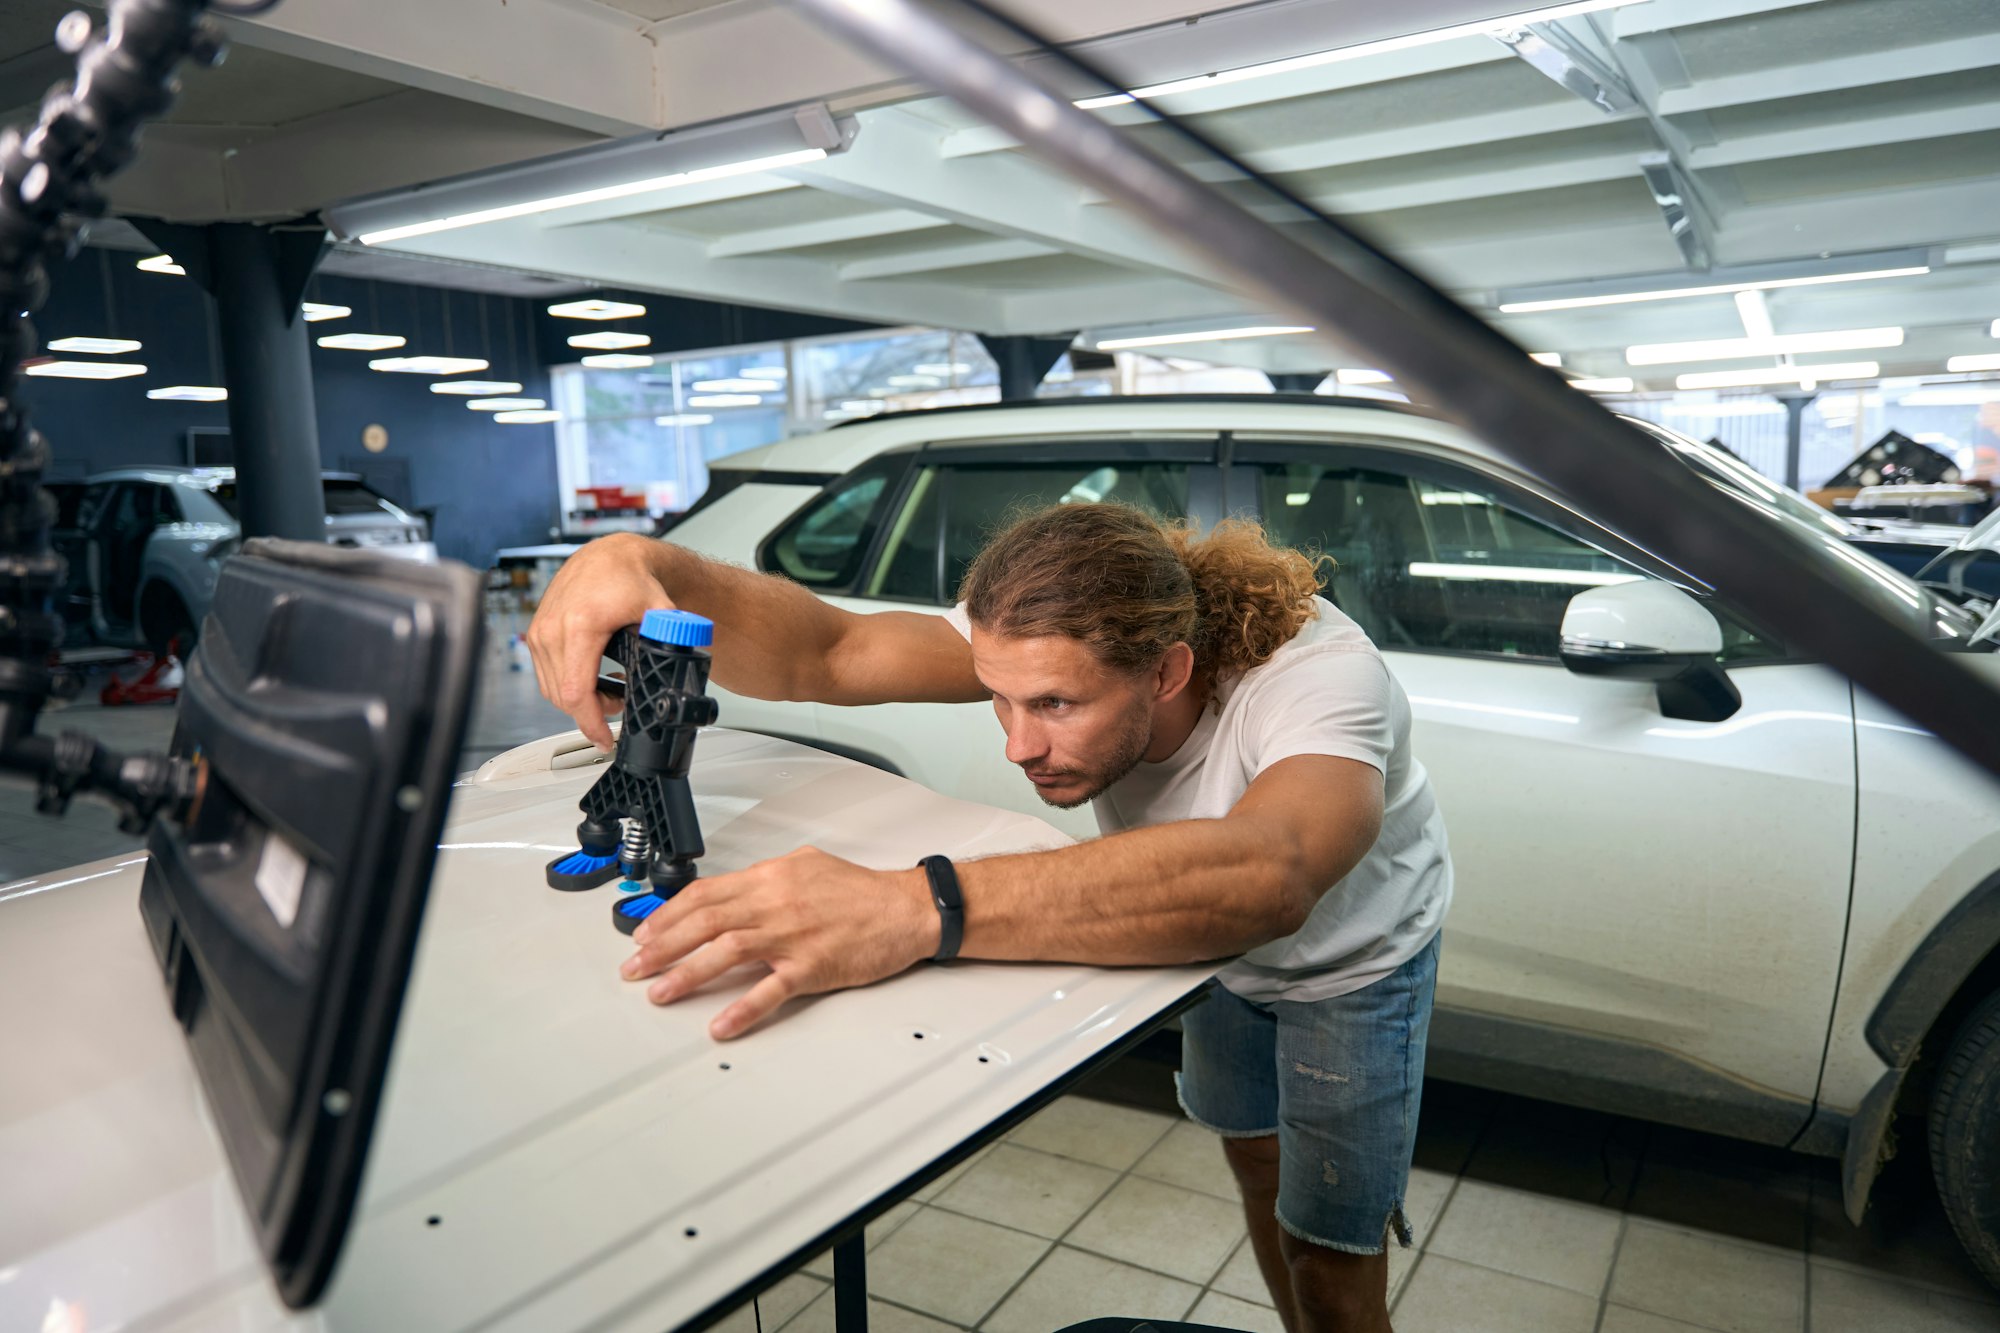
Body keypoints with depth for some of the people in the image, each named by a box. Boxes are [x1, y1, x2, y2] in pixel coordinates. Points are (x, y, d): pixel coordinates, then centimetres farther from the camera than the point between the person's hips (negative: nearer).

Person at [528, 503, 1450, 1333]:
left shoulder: (1319, 675, -44)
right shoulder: (1051, 646, -29)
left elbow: (1264, 874, -65)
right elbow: (824, 653, -35)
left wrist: (917, 910, -74)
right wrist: (649, 564, -55)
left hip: (1352, 963, -4)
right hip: (1224, 948, 5)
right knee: (1255, 1161, 24)